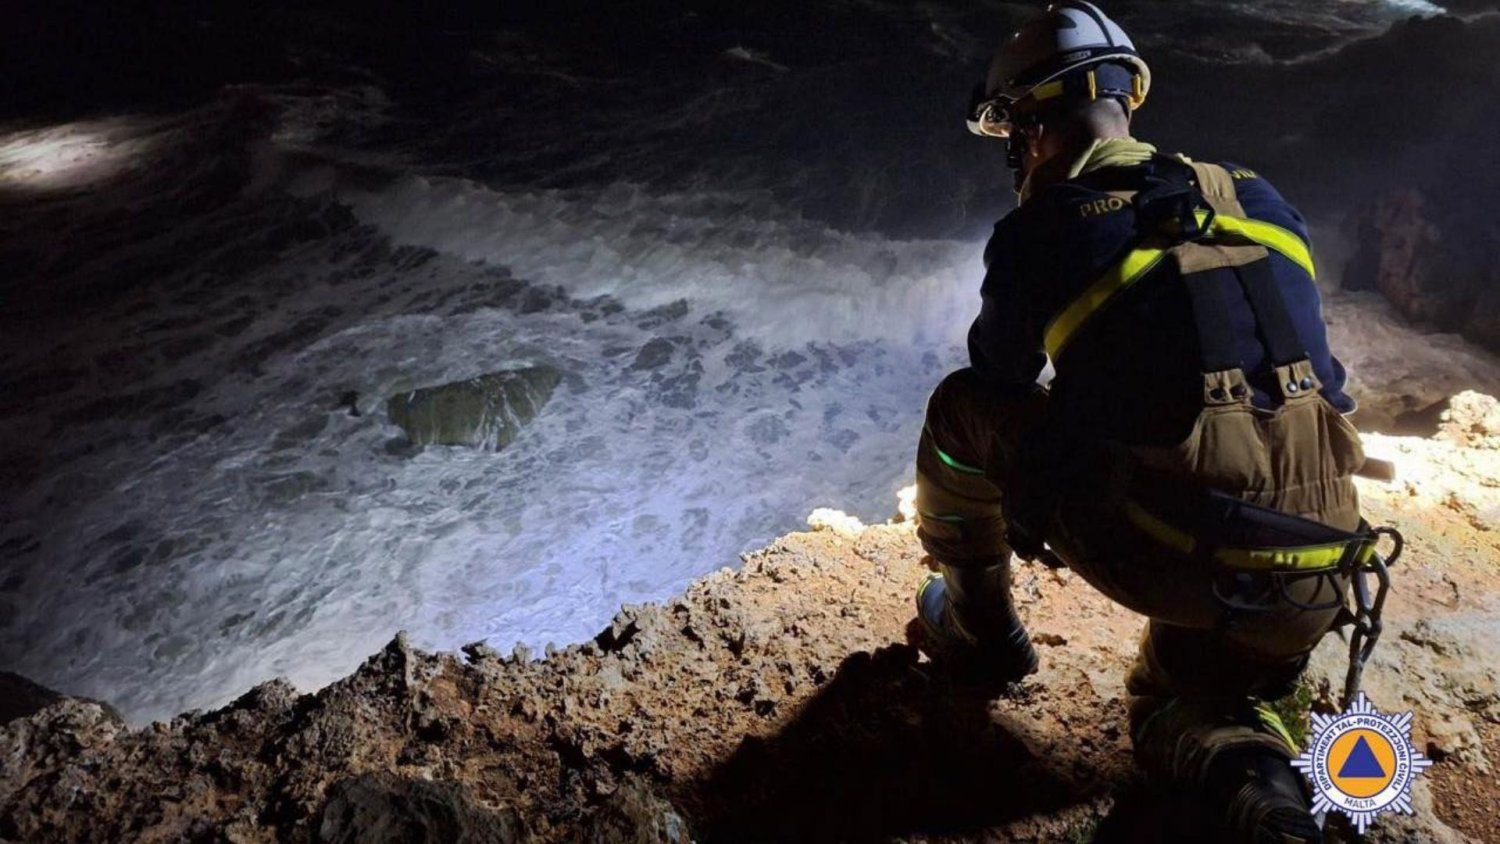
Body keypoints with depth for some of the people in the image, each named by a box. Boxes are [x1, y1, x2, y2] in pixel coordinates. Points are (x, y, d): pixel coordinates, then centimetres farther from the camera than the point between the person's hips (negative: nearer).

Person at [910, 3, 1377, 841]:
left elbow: (998, 387, 13)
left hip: (1171, 560, -5)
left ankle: (979, 628, 26)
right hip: (1319, 578, 5)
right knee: (1175, 701, 32)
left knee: (961, 409, 12)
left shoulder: (1035, 237, -3)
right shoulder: (1260, 200, 11)